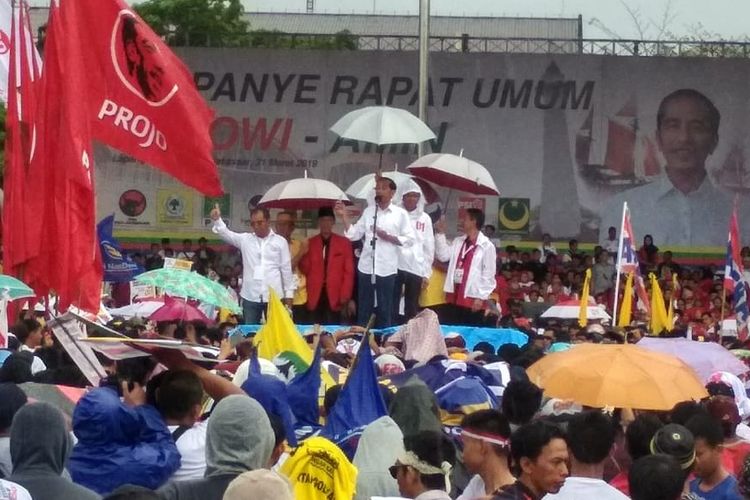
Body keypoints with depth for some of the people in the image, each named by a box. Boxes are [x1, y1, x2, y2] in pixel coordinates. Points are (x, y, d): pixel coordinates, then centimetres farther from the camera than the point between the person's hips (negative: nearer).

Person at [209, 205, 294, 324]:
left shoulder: (280, 241, 3)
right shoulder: (245, 239, 6)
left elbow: (286, 269, 5)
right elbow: (226, 234, -6)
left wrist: (289, 293, 4)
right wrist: (217, 220, -27)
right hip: (250, 296, 1)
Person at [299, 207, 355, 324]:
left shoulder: (344, 243, 6)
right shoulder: (310, 243, 11)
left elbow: (349, 271, 4)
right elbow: (305, 269, 10)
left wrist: (345, 295, -4)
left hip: (334, 296, -1)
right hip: (315, 296, 1)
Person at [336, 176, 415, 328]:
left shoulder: (400, 214, 0)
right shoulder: (368, 211, 9)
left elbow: (409, 239, -3)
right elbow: (354, 234, 7)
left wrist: (388, 237, -12)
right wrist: (344, 216, -2)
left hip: (386, 269, -3)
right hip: (366, 268, 3)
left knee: (385, 310, 7)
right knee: (364, 309, 8)